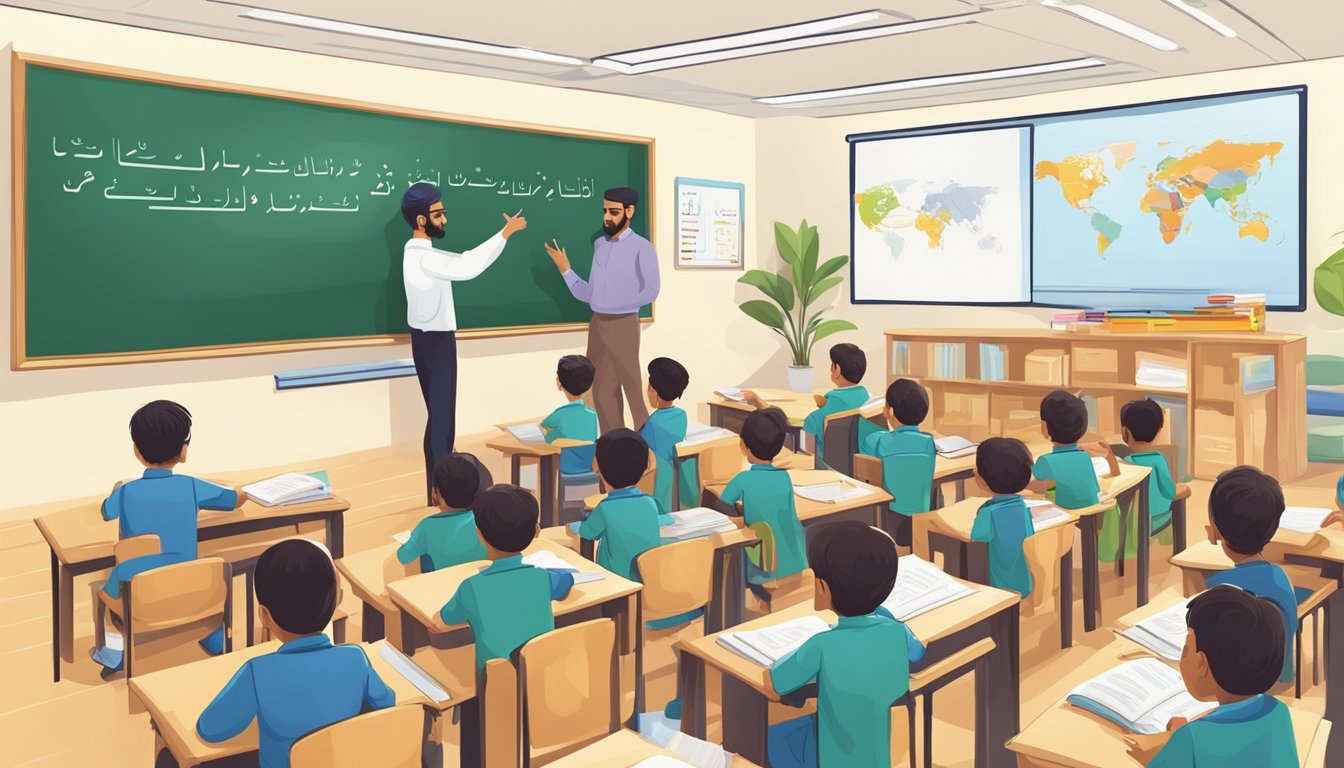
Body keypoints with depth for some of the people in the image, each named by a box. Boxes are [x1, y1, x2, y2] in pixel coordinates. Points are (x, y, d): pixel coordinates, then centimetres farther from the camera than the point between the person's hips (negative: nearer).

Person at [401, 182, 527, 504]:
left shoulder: (418, 251, 10)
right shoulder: (423, 257, -21)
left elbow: (464, 259, 13)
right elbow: (467, 269, -37)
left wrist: (505, 232, 5)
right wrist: (507, 232, -32)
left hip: (427, 339, 10)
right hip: (436, 341, -10)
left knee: (436, 415, 16)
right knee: (442, 418, -4)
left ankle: (437, 486, 25)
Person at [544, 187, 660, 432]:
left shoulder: (642, 248, -7)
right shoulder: (599, 245, 12)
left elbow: (651, 291, -19)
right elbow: (589, 294, 12)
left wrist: (620, 304, -11)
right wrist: (565, 269, 3)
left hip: (624, 324, -6)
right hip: (597, 324, 6)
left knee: (632, 388, -3)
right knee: (603, 391, 8)